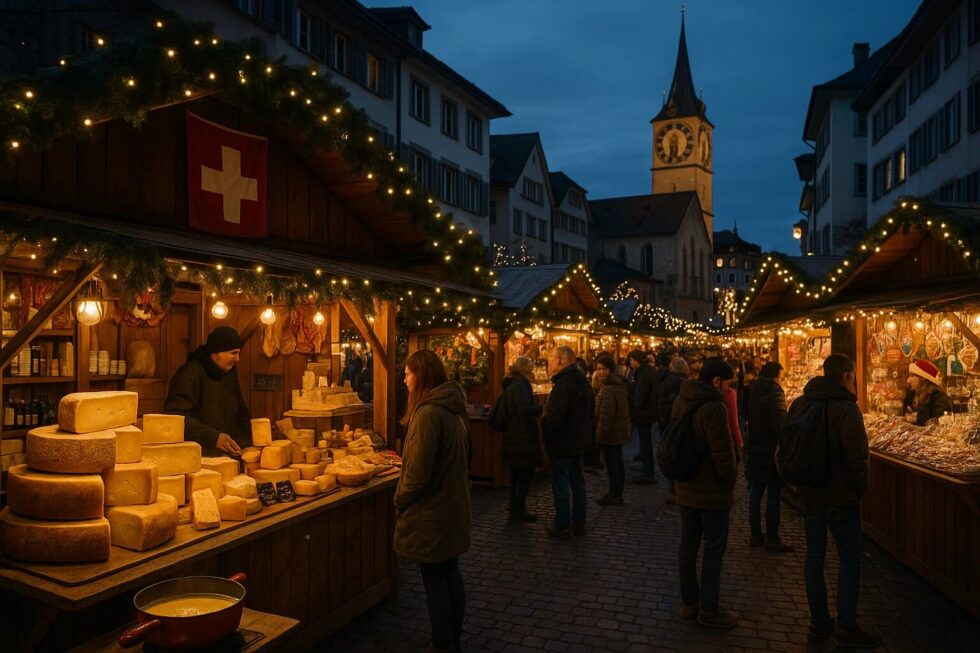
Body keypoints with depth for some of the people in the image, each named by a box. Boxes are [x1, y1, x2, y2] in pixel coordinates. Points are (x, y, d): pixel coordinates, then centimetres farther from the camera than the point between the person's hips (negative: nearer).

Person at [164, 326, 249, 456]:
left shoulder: (230, 373, 16)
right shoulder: (190, 373, -10)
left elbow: (242, 415, 24)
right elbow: (177, 416, -24)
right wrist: (213, 437, -34)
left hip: (228, 454, 8)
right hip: (199, 454, -8)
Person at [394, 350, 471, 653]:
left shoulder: (428, 413, -23)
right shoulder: (451, 409, 6)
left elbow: (418, 472, -23)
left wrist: (400, 500, -7)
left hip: (431, 512, -9)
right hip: (452, 506, 9)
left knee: (435, 581, 5)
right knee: (451, 574, 18)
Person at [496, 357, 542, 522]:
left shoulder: (509, 386, 14)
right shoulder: (521, 385, -16)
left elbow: (501, 415, 15)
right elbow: (524, 410, -29)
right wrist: (541, 409, -16)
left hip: (511, 437, 10)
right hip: (524, 437, -10)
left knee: (517, 472, 19)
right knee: (526, 472, -1)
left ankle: (514, 505, 29)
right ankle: (518, 510, 3)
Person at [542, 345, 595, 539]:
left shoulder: (562, 384, -22)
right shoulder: (583, 382, 8)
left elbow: (554, 417, -27)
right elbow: (591, 411, 15)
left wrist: (543, 422, -8)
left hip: (562, 442, -9)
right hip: (580, 441, 9)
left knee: (560, 483, 1)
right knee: (577, 481, 16)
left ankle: (563, 526, 8)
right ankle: (579, 523, 24)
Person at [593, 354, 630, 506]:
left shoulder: (608, 390, -22)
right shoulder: (619, 384, 11)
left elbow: (605, 416, -24)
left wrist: (601, 433, -17)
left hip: (610, 433, -10)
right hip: (620, 431, 10)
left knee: (611, 463, -2)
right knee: (618, 462, 16)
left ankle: (614, 495, 5)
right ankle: (617, 493, 26)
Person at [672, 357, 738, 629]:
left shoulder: (681, 401, 3)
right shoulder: (714, 408, -24)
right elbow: (723, 454, -21)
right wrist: (730, 481, -3)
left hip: (685, 487, 8)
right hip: (712, 491, -8)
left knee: (688, 544, 15)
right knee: (714, 549, 6)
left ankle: (689, 602, 26)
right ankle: (708, 609, 17)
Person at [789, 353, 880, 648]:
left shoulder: (799, 405, 5)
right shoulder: (846, 409, -18)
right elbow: (857, 457, -20)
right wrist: (861, 488, -3)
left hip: (808, 493, 7)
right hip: (841, 497, -7)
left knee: (814, 555, 12)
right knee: (849, 560, 5)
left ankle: (819, 623, 22)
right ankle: (846, 628, 11)